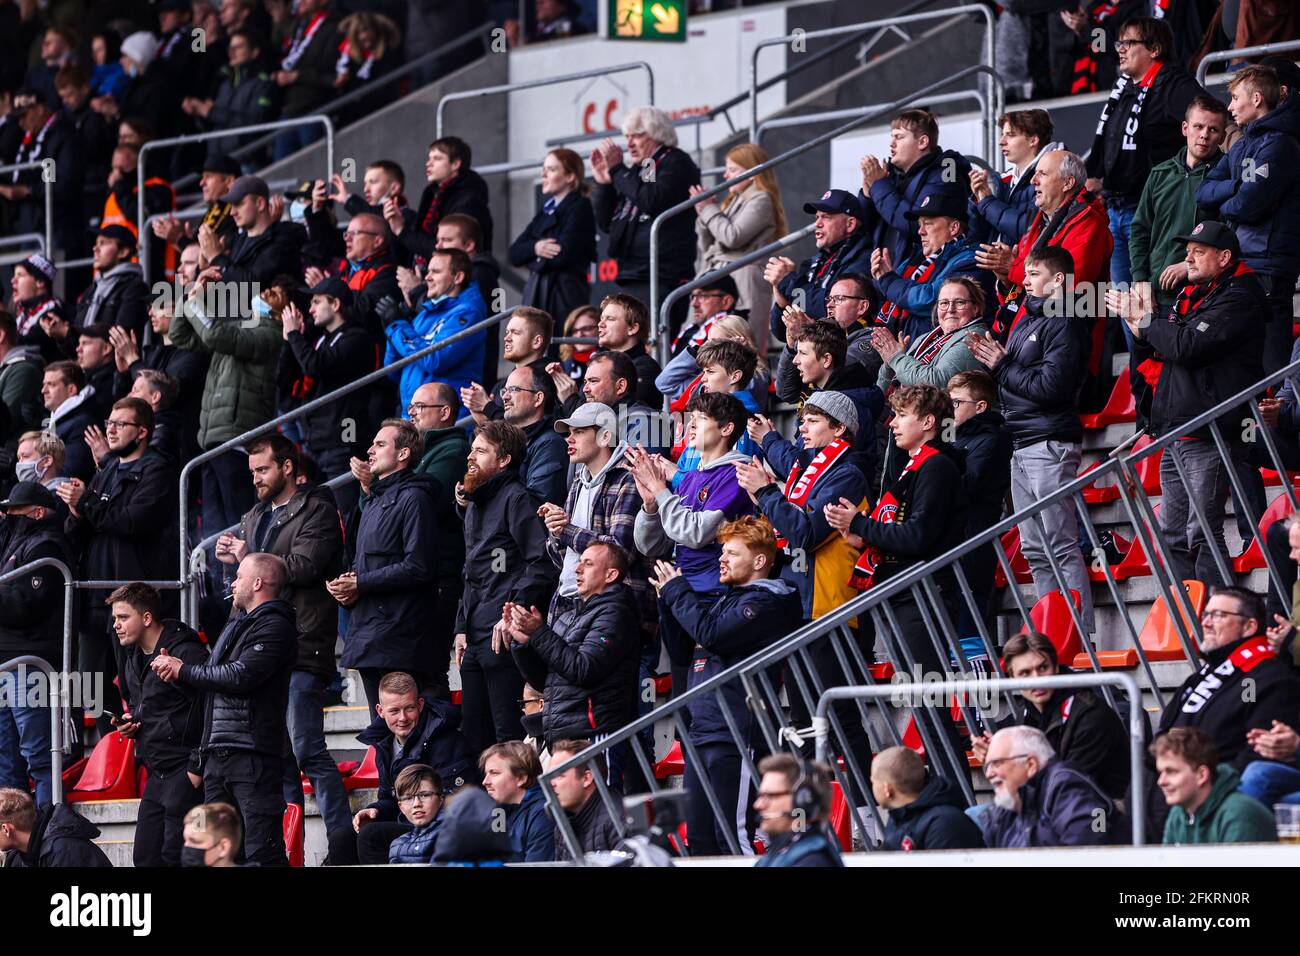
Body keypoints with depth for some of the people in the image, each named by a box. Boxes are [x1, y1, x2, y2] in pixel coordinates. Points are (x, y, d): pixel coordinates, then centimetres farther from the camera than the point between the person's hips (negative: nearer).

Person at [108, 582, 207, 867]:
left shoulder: (186, 653, -16)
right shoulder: (134, 659, 14)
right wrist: (128, 723, 8)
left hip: (185, 774, -10)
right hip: (156, 774, 10)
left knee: (175, 856, -10)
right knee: (146, 857, 9)